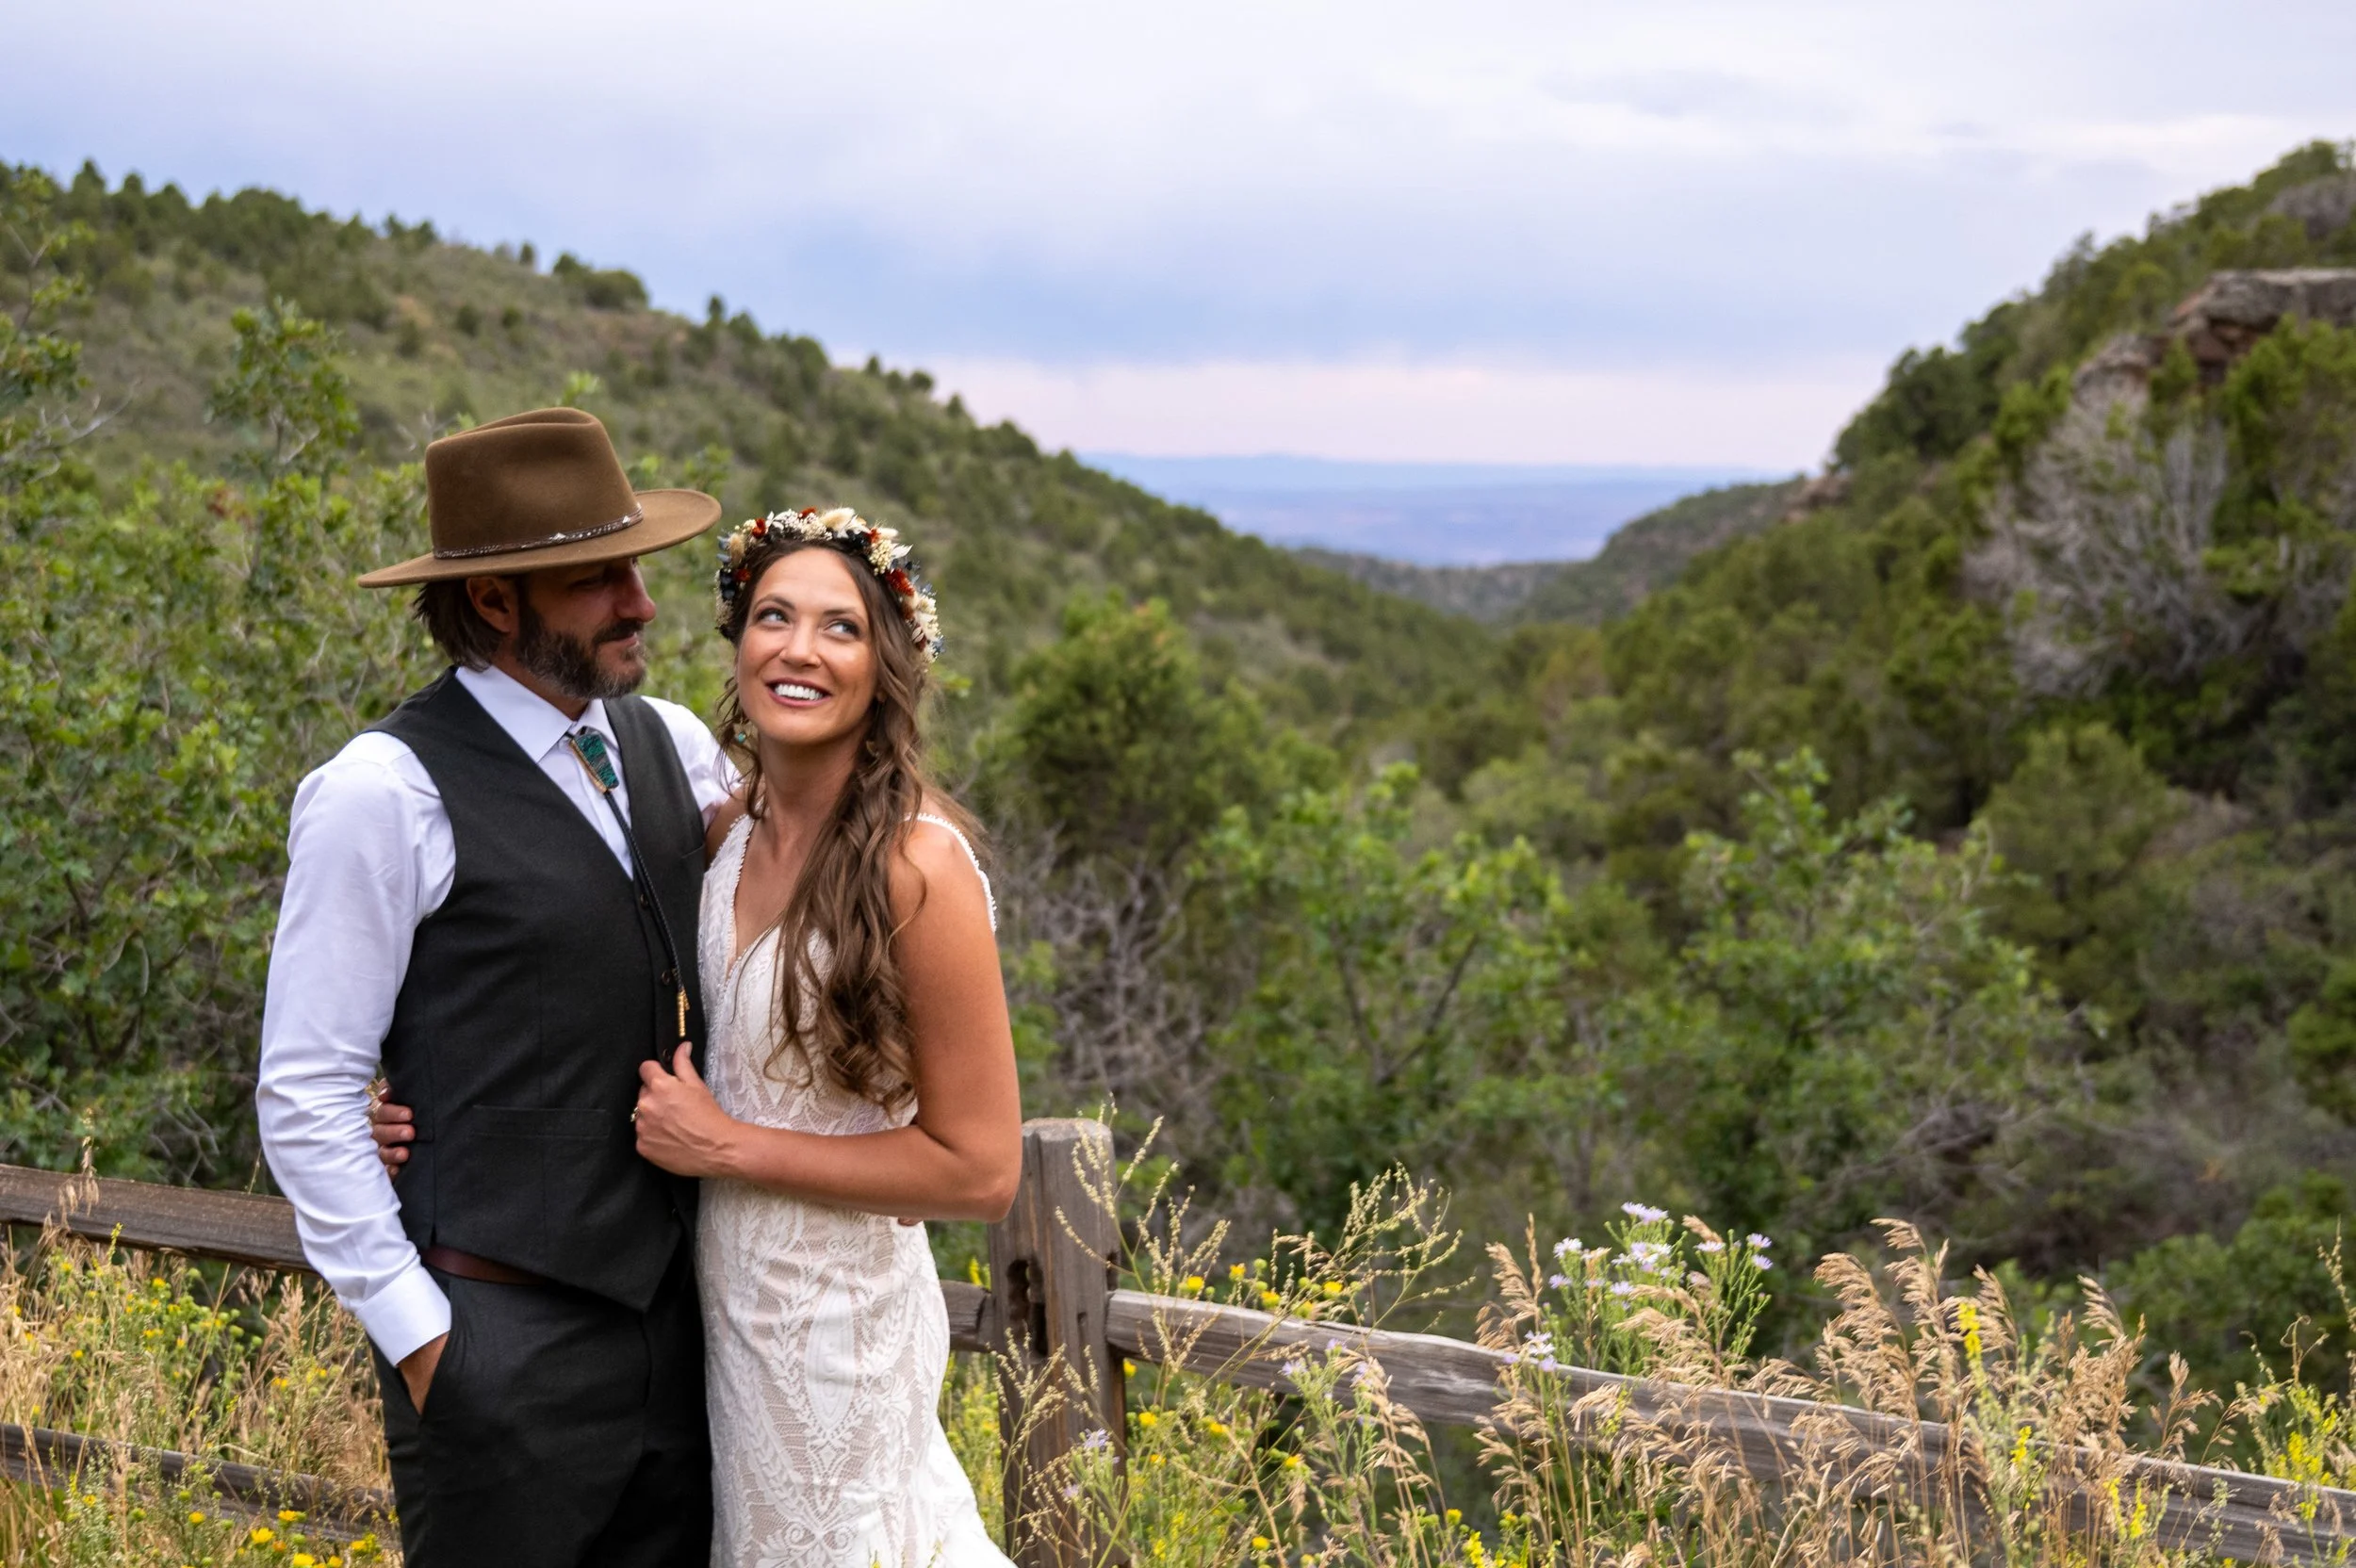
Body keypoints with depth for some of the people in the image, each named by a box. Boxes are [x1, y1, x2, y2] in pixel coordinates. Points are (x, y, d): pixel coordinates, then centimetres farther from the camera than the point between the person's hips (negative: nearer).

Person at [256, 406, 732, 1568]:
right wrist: (412, 1329, -11)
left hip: (673, 1313, 6)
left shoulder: (671, 745, 6)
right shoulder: (384, 794, -13)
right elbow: (305, 1094, -11)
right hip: (504, 1340, -6)